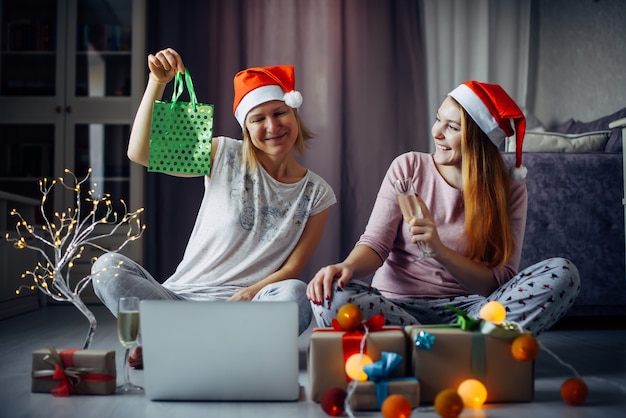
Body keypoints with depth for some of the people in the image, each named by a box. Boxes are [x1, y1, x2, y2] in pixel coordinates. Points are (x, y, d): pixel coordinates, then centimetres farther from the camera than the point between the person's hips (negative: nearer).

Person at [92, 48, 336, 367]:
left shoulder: (317, 194, 5)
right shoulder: (226, 156, 3)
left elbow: (291, 270, 2)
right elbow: (140, 153, -6)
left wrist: (244, 296, -17)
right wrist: (157, 82, -16)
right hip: (181, 294, 0)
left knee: (294, 296, -35)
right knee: (107, 266, -24)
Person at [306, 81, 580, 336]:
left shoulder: (510, 191, 0)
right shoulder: (408, 167, 0)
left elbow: (499, 282, -8)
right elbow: (375, 243, -6)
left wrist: (439, 250, -24)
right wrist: (348, 266, -29)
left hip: (467, 309, 0)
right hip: (398, 304, 0)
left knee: (562, 273, -21)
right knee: (331, 297, -33)